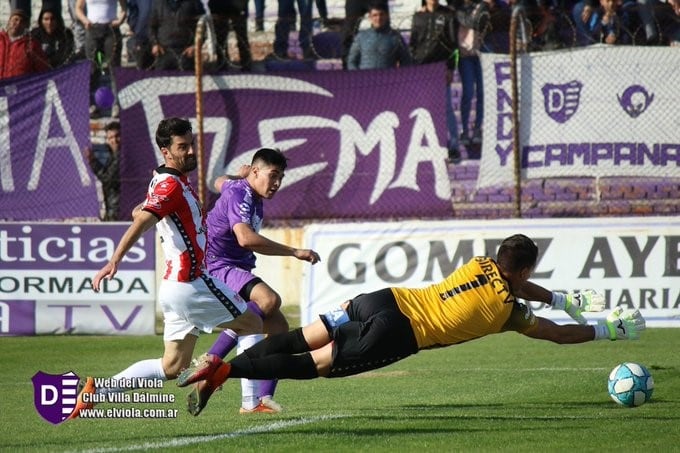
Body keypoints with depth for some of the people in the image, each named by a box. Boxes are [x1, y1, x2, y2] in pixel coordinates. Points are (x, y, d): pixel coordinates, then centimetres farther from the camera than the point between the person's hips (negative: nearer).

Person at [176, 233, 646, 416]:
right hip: (397, 334, -7)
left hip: (386, 300, 7)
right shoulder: (509, 311, 1)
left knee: (302, 340, 7)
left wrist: (563, 299, 44)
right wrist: (611, 330, 21)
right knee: (315, 364, -7)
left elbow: (514, 285, 41)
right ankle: (222, 372, -20)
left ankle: (218, 363, -5)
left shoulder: (483, 264, 19)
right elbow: (560, 334, 10)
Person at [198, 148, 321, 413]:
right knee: (269, 299, -35)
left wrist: (239, 175, 55)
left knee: (278, 327, 5)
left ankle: (256, 400, 1)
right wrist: (294, 252, -34)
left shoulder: (239, 188, 14)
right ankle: (211, 362, -36)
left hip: (237, 271, 11)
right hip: (217, 268, -11)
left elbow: (220, 183, 39)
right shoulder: (240, 194, -18)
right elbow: (245, 237, -35)